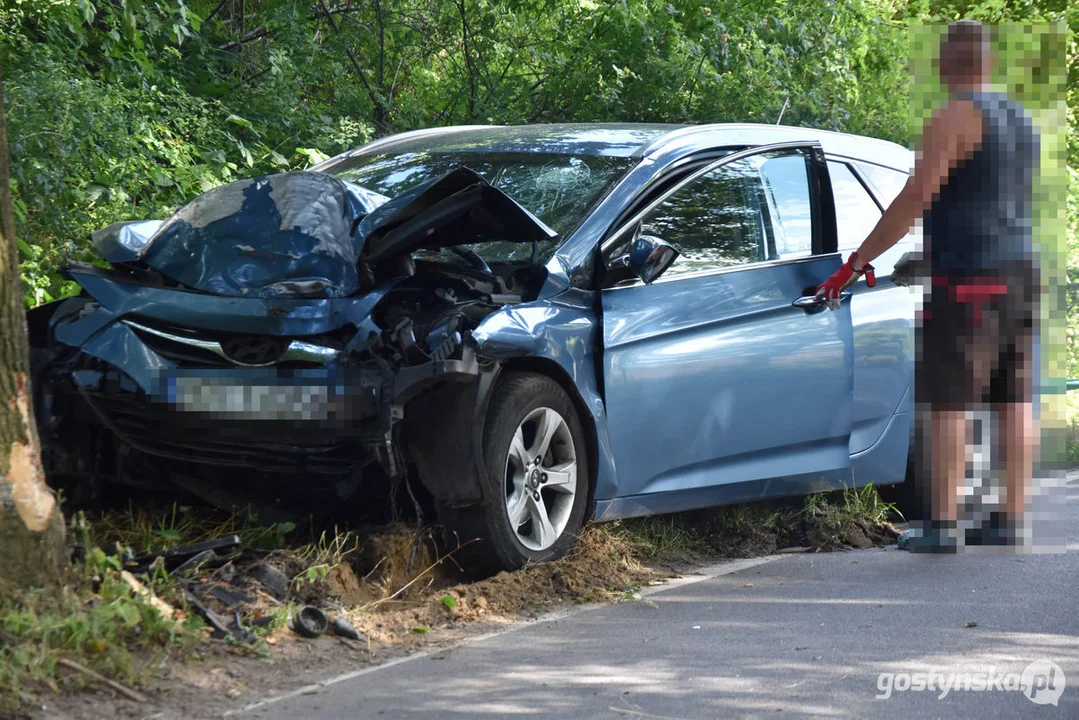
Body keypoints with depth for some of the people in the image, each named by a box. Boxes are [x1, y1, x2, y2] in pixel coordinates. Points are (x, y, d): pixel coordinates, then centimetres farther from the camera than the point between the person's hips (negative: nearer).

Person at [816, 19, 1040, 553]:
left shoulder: (955, 117, -12)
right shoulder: (1018, 118, 15)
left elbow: (914, 200, -17)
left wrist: (857, 262, -13)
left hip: (966, 279, -8)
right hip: (1020, 270, 8)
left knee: (947, 403, -5)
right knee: (1014, 400, 7)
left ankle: (942, 526, -7)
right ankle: (1012, 520, 9)